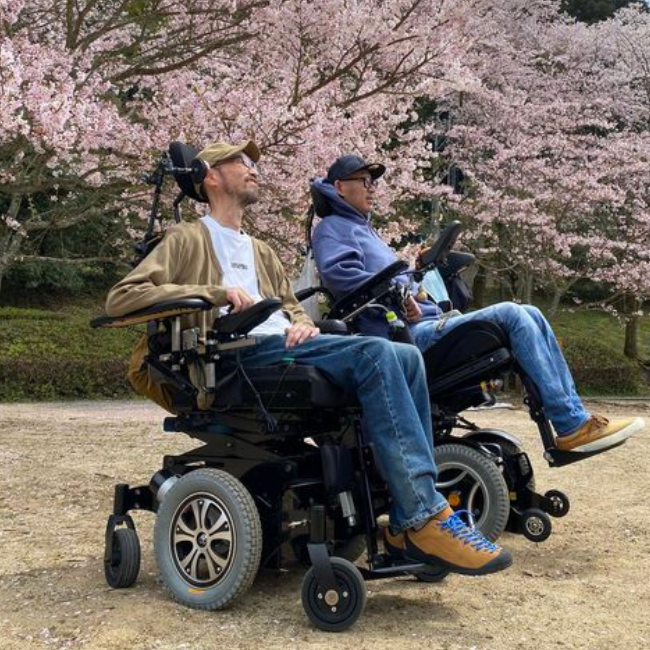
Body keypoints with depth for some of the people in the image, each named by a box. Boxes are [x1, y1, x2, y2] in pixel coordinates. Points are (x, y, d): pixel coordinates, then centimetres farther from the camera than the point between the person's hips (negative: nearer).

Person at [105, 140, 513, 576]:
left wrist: (303, 324, 1)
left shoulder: (262, 253, 35)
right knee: (375, 353, -29)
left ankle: (411, 519, -21)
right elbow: (120, 298, 0)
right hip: (241, 353, -7)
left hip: (283, 346, 7)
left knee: (406, 357, -18)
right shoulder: (188, 239, 13)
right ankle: (425, 518, -31)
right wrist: (216, 292, -10)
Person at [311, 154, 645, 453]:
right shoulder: (332, 228, 3)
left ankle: (574, 416, -8)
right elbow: (340, 274, -19)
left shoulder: (362, 228, 32)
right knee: (511, 314, -21)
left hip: (427, 323, 10)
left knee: (530, 315, -1)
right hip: (410, 333, -10)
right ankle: (570, 425, -22)